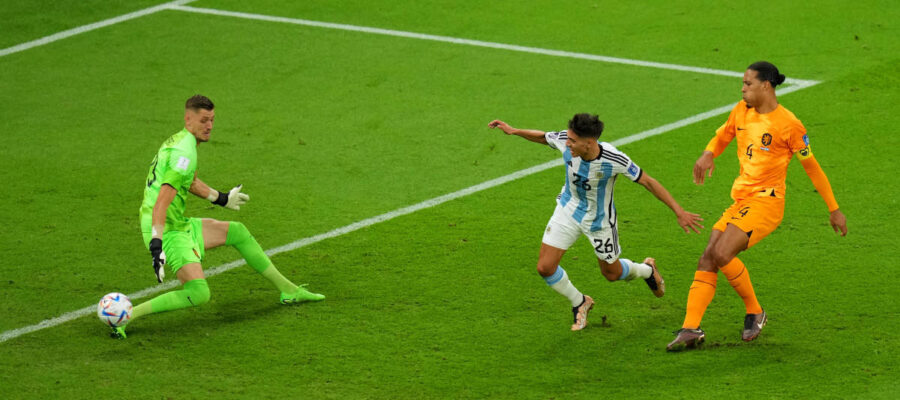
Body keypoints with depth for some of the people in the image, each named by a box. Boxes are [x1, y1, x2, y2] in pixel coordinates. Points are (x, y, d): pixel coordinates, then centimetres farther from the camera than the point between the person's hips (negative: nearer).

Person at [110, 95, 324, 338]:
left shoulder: (179, 141, 12)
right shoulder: (185, 153, -20)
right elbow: (162, 201, -30)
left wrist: (221, 199, 47)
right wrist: (157, 245, -39)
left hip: (179, 225, 11)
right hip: (167, 231, -11)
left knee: (237, 233, 20)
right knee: (199, 294, -22)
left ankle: (289, 291, 31)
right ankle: (126, 316, -21)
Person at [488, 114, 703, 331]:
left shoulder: (614, 160, -35)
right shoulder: (565, 142, -26)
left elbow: (648, 182, -22)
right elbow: (543, 137, 0)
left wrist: (679, 212, -22)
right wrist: (514, 131, -4)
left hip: (599, 219, -3)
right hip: (569, 208, 3)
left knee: (612, 273, 15)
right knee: (545, 267, -7)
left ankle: (647, 270, 52)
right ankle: (579, 303, 22)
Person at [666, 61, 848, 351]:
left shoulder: (788, 124, -10)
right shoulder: (742, 111, 9)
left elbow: (812, 168, -3)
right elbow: (722, 137, 26)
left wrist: (834, 210, 3)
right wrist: (709, 154, 0)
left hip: (766, 201, -7)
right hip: (740, 201, 7)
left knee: (722, 253, -22)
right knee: (707, 259, -5)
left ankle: (755, 312, -2)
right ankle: (690, 329, -7)